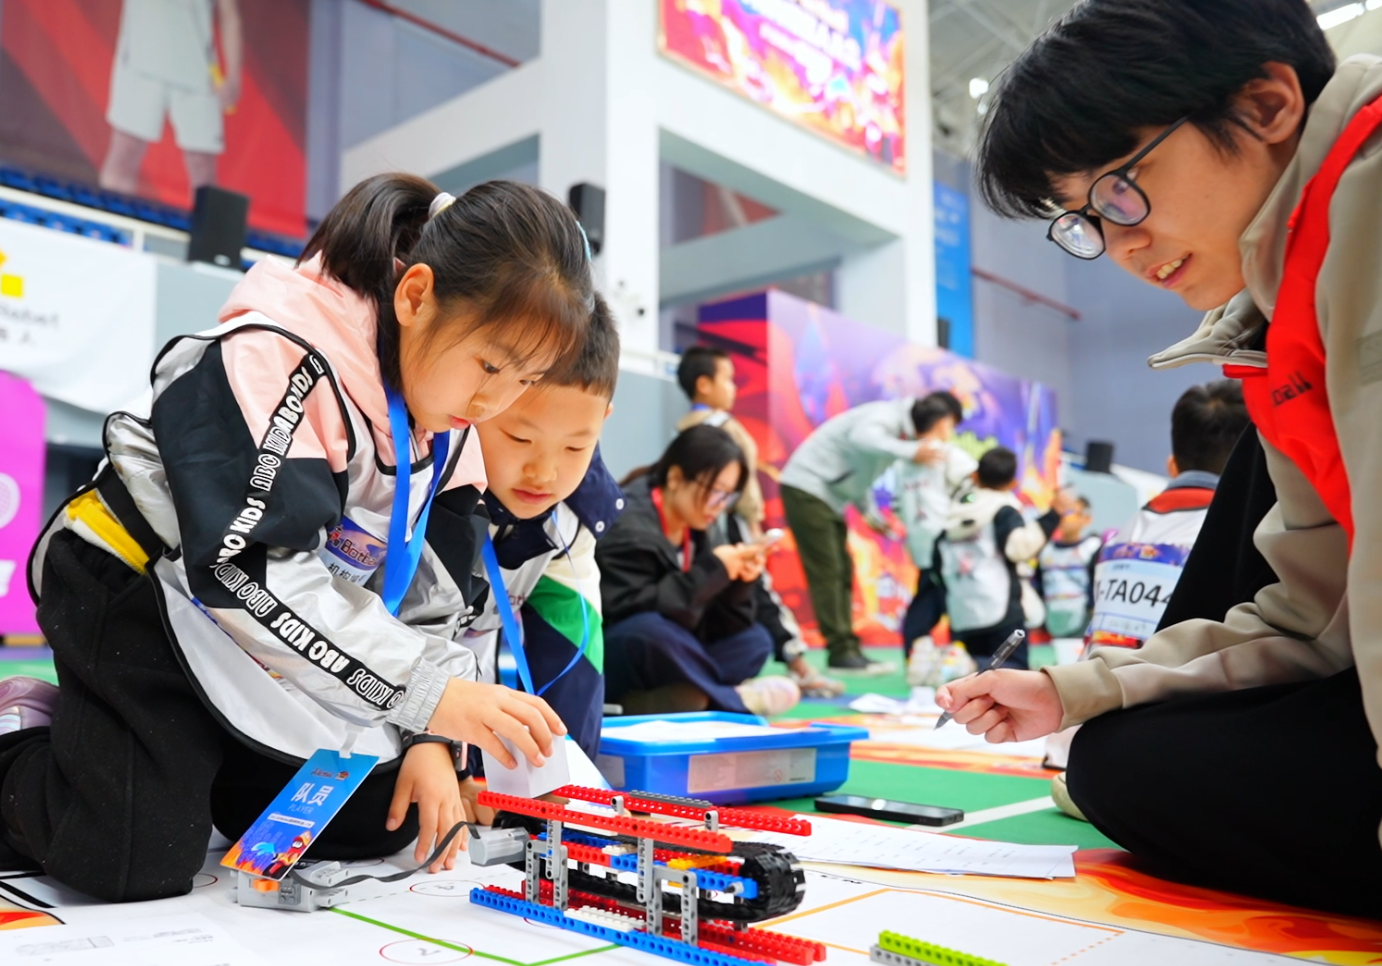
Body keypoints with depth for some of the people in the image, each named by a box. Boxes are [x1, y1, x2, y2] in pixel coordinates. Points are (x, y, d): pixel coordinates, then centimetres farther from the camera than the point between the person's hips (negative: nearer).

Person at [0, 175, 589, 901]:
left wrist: (428, 741, -12)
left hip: (273, 651, 7)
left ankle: (195, 759, 23)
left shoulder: (451, 428, -6)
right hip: (142, 602, -7)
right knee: (139, 865, -17)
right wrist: (427, 690, -38)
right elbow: (250, 570, -36)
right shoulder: (280, 357, -30)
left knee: (381, 825, 6)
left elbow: (430, 594, -2)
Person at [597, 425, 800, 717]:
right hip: (601, 661, -8)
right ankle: (732, 699, -13)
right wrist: (712, 570, -26)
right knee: (650, 630, -37)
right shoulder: (628, 526, -18)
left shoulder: (696, 530, 4)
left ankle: (646, 702, -20)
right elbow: (630, 611, -28)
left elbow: (711, 625, 4)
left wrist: (738, 581, -16)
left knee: (754, 641, -3)